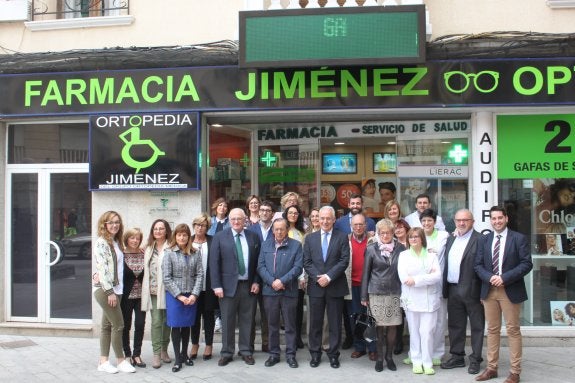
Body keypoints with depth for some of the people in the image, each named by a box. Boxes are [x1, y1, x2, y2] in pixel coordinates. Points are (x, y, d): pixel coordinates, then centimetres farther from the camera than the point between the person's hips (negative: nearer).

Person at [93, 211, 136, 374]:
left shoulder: (116, 242, 14)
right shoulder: (101, 242, -11)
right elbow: (103, 269, -17)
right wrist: (110, 292, -19)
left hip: (115, 289, 8)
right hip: (105, 289, -8)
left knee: (107, 325, 10)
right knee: (118, 325, -4)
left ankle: (103, 362, 15)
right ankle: (121, 361, 6)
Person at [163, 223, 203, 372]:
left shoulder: (194, 253, 4)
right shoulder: (169, 253, -4)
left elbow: (200, 274, 1)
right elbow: (167, 278, -7)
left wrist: (194, 295, -9)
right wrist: (179, 296, -12)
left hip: (191, 296, 3)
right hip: (174, 296, -3)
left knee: (187, 325, 11)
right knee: (176, 326, 1)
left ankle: (184, 354, 26)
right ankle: (177, 359, 11)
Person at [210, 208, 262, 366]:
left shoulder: (253, 237, 6)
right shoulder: (220, 237, -1)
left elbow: (258, 262, 8)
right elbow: (214, 263, -4)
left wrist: (256, 282, 0)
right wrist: (217, 285, -10)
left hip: (249, 286, 2)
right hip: (228, 285, -2)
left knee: (247, 320, 9)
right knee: (227, 321, 5)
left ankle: (246, 351, 21)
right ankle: (227, 352, 17)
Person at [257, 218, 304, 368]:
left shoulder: (296, 245, 1)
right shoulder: (265, 245, 10)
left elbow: (298, 267, -7)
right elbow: (261, 266, 3)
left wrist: (282, 281, -15)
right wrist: (272, 282, -11)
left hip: (289, 291, -2)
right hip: (269, 290, 3)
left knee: (290, 325, 4)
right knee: (272, 324, 10)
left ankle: (291, 354, 13)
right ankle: (274, 354, 19)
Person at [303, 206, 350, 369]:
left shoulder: (342, 237, 2)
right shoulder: (310, 238, 8)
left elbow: (344, 261, -6)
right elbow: (306, 262, 3)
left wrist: (329, 276, -15)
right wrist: (318, 277, -11)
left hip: (335, 286, -2)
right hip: (315, 286, 2)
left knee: (335, 323, 6)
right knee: (315, 323, 8)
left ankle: (334, 354, 16)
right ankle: (315, 354, 19)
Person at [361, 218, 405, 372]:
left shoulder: (400, 248, 3)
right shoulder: (371, 249, 2)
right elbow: (366, 273, 3)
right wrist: (364, 296, 1)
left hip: (395, 293, 1)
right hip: (376, 292, -1)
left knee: (393, 326, 3)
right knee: (379, 326, 2)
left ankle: (389, 356, 19)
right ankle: (379, 358, 15)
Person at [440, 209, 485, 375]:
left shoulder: (480, 240, -8)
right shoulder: (451, 239, 13)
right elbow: (446, 264, 13)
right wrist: (445, 289, 8)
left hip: (472, 290, -6)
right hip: (453, 290, 7)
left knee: (476, 326, 6)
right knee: (455, 325, 14)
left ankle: (475, 359, 17)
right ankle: (457, 357, 26)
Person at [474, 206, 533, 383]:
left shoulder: (519, 238, -2)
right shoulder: (484, 240, 10)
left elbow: (526, 264, -9)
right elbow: (478, 265, 8)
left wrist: (504, 278, -17)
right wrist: (489, 277, -12)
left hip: (511, 291, -4)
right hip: (489, 290, 4)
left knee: (513, 331, 2)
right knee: (492, 330, 11)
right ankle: (491, 368, 19)